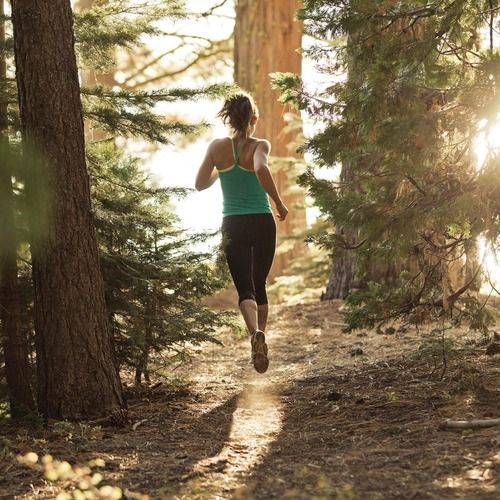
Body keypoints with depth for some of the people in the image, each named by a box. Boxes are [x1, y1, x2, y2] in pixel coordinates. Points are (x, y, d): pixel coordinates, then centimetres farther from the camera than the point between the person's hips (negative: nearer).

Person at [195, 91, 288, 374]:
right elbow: (261, 170, -29)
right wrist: (279, 203, -18)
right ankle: (260, 334, 24)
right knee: (259, 285, 19)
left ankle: (256, 333, -31)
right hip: (263, 223, 0)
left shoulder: (218, 147, 0)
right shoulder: (260, 145, -8)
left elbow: (201, 184, 7)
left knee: (245, 288, -3)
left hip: (233, 225, 1)